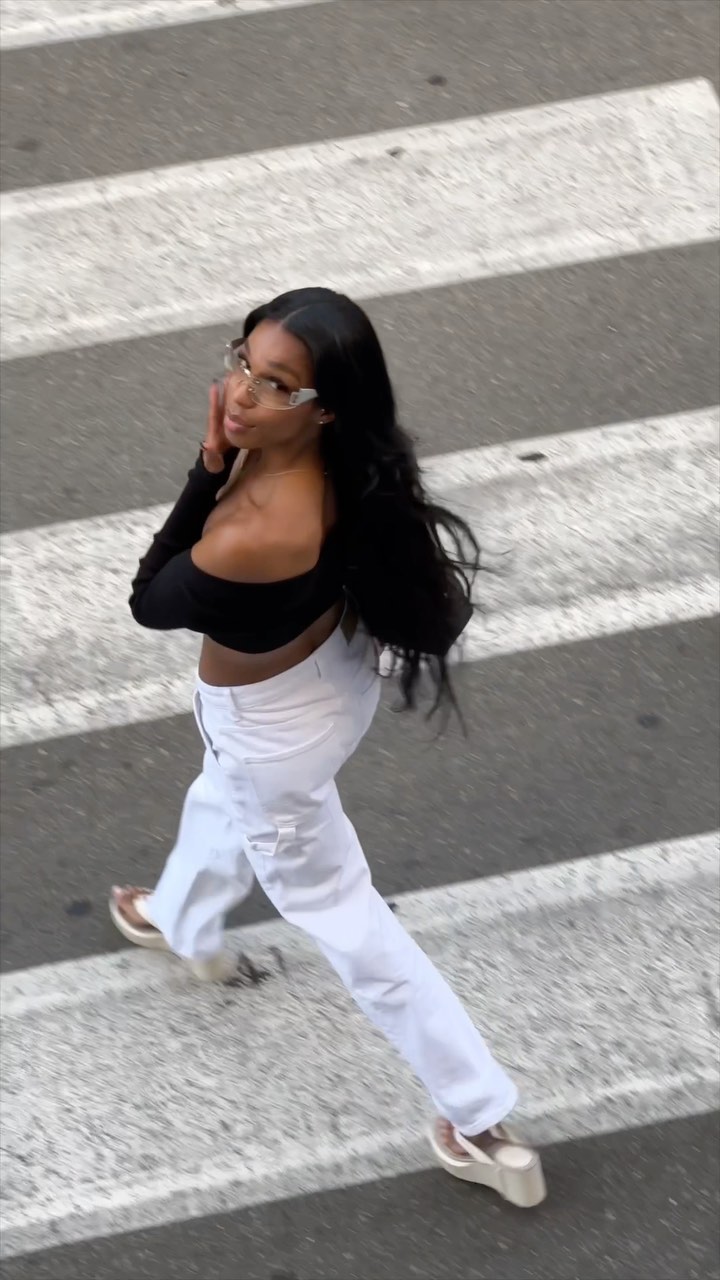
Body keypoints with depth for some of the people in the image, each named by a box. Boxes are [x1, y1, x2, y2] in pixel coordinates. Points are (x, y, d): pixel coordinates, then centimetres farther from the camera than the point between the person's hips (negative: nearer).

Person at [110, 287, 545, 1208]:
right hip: (330, 673, 8)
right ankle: (184, 924, 72)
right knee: (221, 803, 38)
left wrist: (210, 472, -31)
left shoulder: (259, 537, -47)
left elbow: (150, 603, -26)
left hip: (275, 727, -8)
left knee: (334, 911, 15)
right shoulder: (334, 455, -23)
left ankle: (481, 1123, 29)